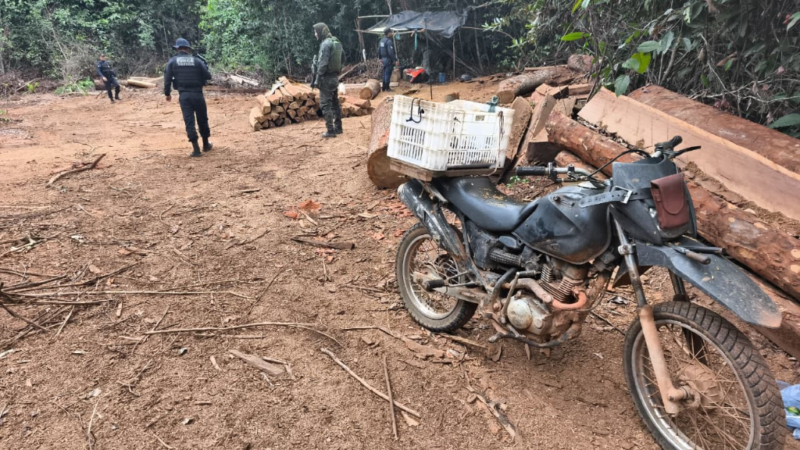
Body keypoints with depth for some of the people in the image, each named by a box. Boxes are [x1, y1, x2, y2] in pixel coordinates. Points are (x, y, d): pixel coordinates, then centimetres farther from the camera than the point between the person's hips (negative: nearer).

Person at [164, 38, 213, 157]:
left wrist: (167, 93, 13)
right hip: (197, 94, 0)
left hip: (184, 95, 0)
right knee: (203, 120, 15)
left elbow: (167, 79, 1)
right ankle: (206, 145, 26)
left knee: (189, 121, 1)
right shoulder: (197, 60, 1)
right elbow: (208, 76, 2)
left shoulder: (172, 61, 3)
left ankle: (196, 149, -4)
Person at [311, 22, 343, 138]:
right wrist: (337, 73, 16)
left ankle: (330, 130, -5)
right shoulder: (336, 42, 11)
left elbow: (323, 63, -21)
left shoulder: (326, 44, -16)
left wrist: (317, 79, -18)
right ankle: (338, 127, 21)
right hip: (335, 76, 9)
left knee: (326, 104, -5)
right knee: (335, 103, 15)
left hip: (327, 78, -9)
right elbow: (341, 58, 13)